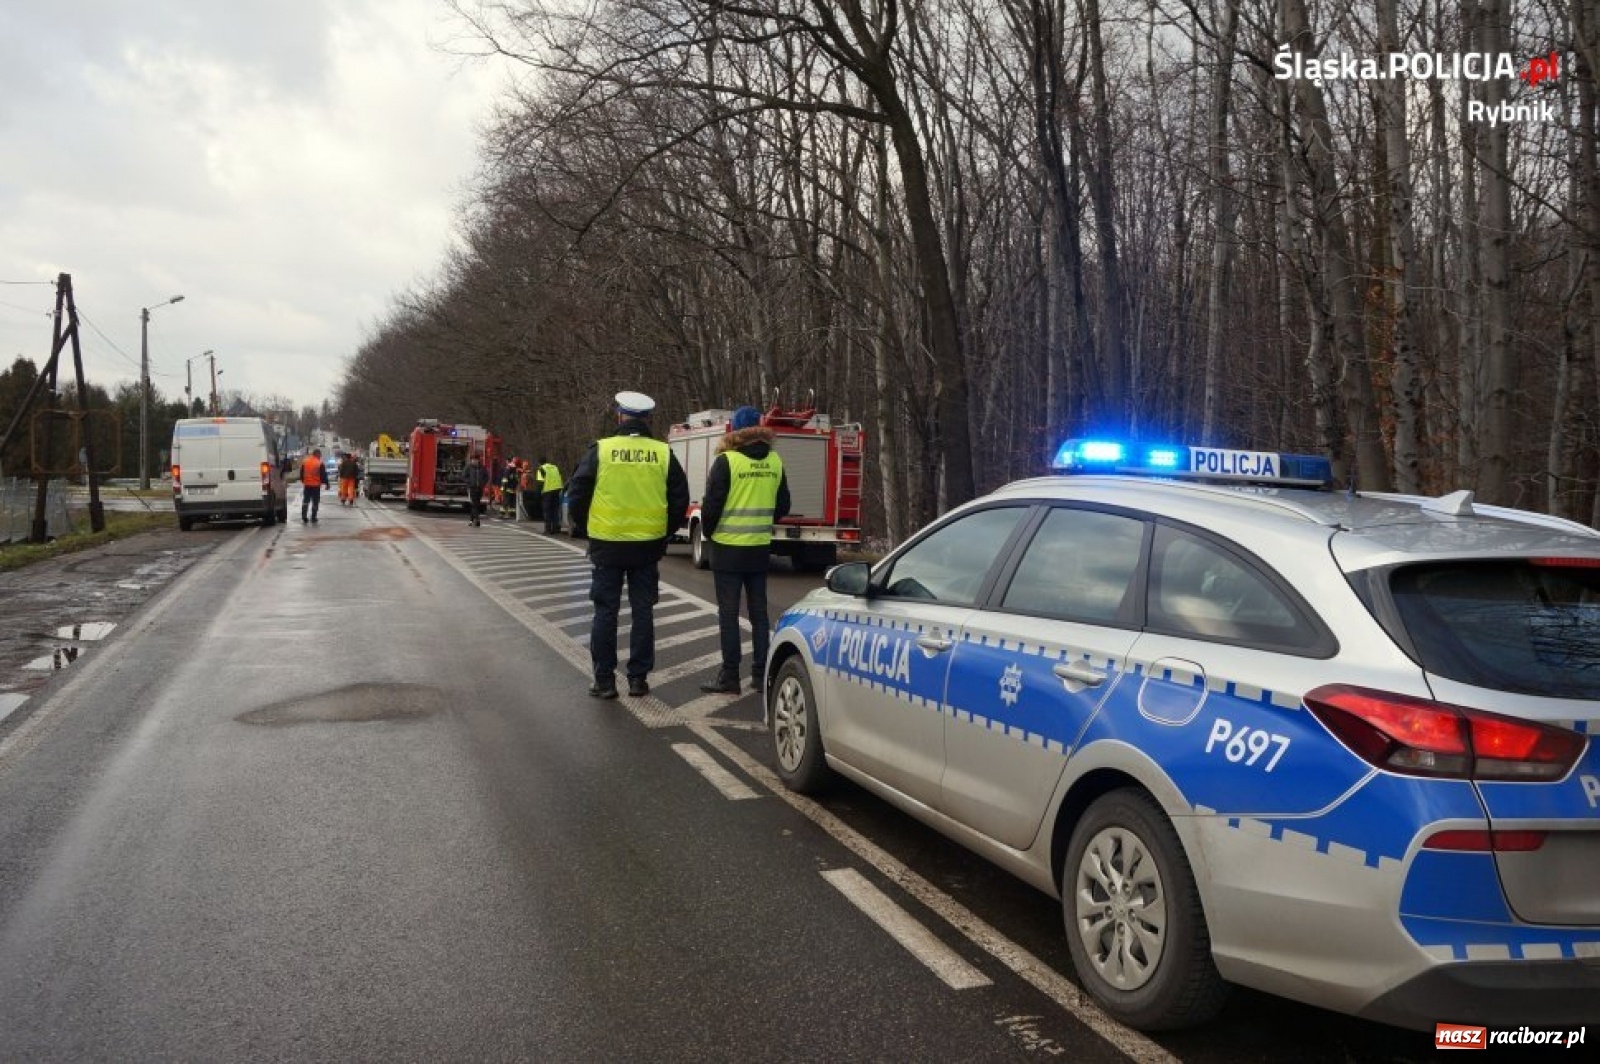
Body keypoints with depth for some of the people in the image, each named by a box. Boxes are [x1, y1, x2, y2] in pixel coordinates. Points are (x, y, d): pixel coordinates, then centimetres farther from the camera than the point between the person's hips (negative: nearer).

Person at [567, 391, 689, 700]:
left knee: (605, 612, 8)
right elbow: (680, 499, 3)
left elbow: (577, 494, -4)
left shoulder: (600, 450, -6)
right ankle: (638, 679, 14)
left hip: (607, 545, -1)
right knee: (643, 612, 10)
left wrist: (584, 528, 12)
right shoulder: (664, 454, -1)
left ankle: (604, 680, 11)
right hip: (648, 546, 1)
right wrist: (665, 532, 16)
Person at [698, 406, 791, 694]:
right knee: (759, 611, 12)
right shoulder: (775, 461, 3)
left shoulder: (727, 460, -13)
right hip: (761, 548, 5)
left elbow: (712, 504, -11)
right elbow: (782, 506, 9)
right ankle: (761, 673, 16)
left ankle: (729, 676, 5)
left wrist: (708, 531, 7)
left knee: (729, 613, 2)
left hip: (728, 548, -5)